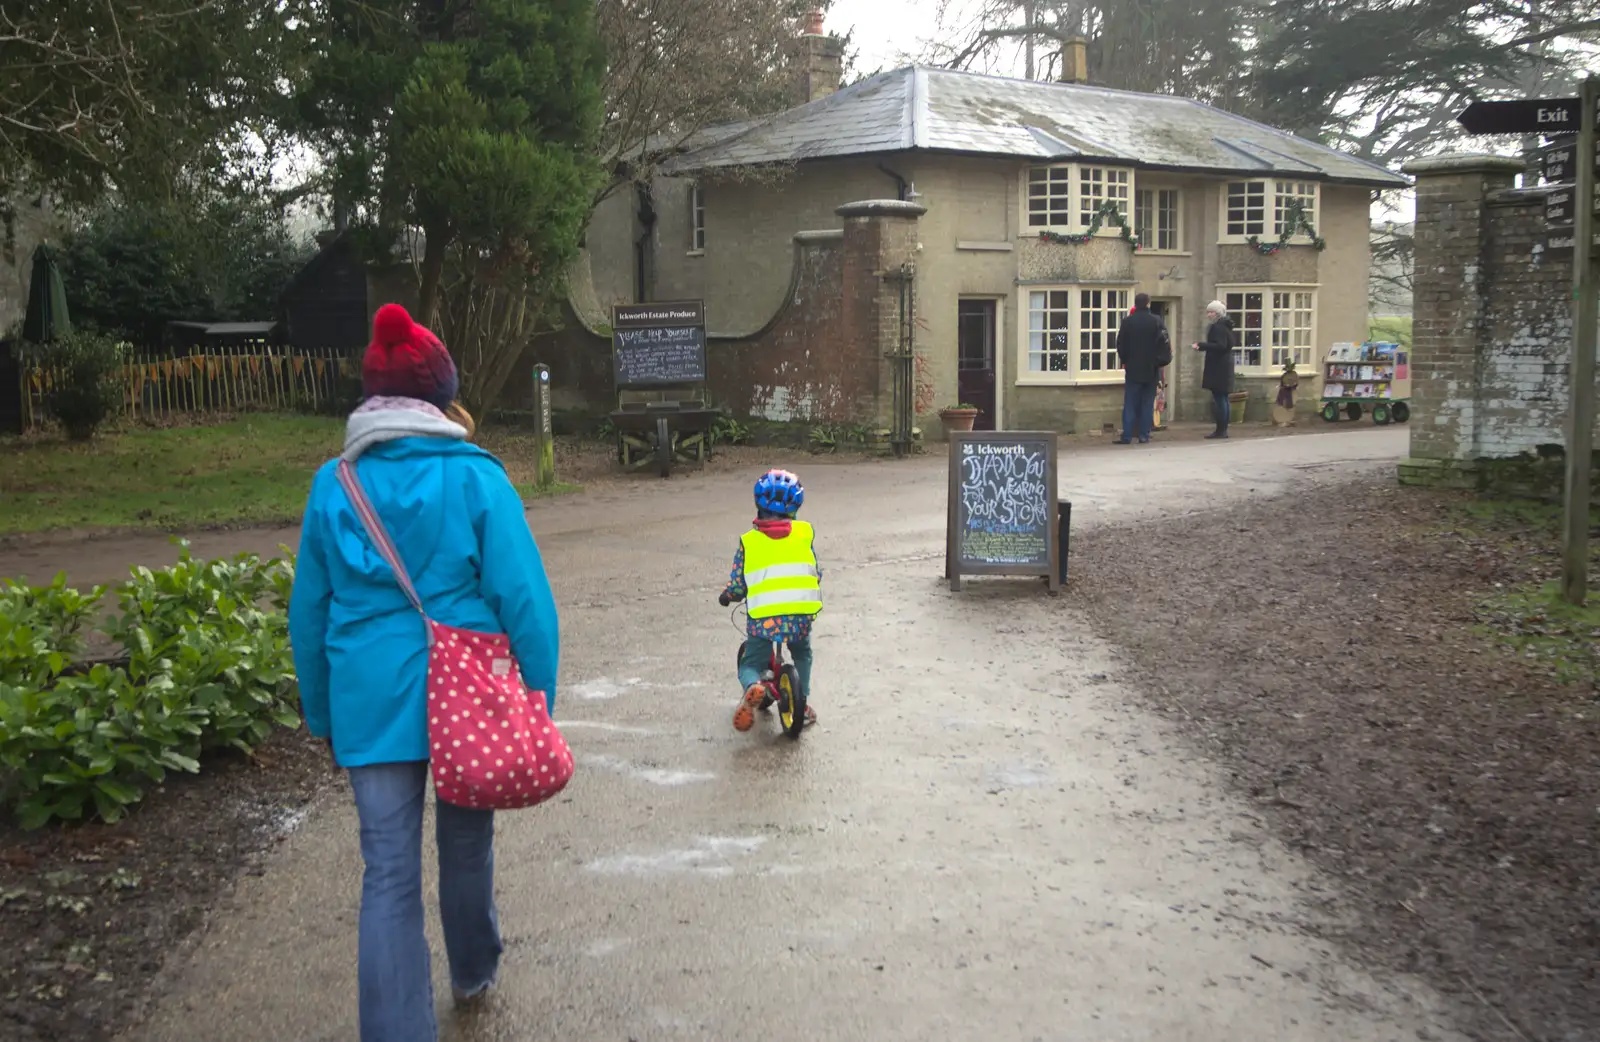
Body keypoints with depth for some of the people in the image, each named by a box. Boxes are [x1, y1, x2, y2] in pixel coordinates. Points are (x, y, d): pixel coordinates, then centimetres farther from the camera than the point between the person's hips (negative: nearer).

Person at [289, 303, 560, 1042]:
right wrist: (539, 702, 0)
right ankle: (474, 974, 42)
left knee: (388, 873, 4)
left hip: (370, 703, 1)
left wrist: (322, 718, 18)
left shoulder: (333, 485, 2)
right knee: (466, 843, 19)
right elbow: (524, 598, -9)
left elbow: (308, 613, 8)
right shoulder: (475, 478, -7)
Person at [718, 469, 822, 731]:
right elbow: (816, 574, 12)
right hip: (801, 614, 2)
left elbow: (737, 585, 6)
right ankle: (802, 699, 13)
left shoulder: (748, 541, 5)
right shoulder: (805, 534, 8)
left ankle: (751, 687, -19)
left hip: (763, 618, -2)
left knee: (750, 663, 13)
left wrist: (726, 597, 28)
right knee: (802, 655, 30)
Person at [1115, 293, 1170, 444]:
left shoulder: (1127, 322, -4)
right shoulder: (1157, 321, -4)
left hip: (1133, 369, 0)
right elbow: (1165, 343, -3)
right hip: (1151, 369, 0)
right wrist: (1161, 361, 10)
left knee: (1130, 404, 1)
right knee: (1147, 403, 6)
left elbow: (1120, 345, 1)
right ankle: (1144, 435, 4)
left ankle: (1127, 436, -4)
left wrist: (1125, 361, 15)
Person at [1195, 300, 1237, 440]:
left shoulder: (1218, 327, -15)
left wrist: (1201, 346, -26)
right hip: (1224, 366, 11)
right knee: (1223, 398, 12)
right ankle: (1223, 429, 16)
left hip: (1218, 369, -11)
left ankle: (1220, 430, -9)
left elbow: (1220, 346, -25)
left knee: (1219, 398, -9)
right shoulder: (1224, 326, 17)